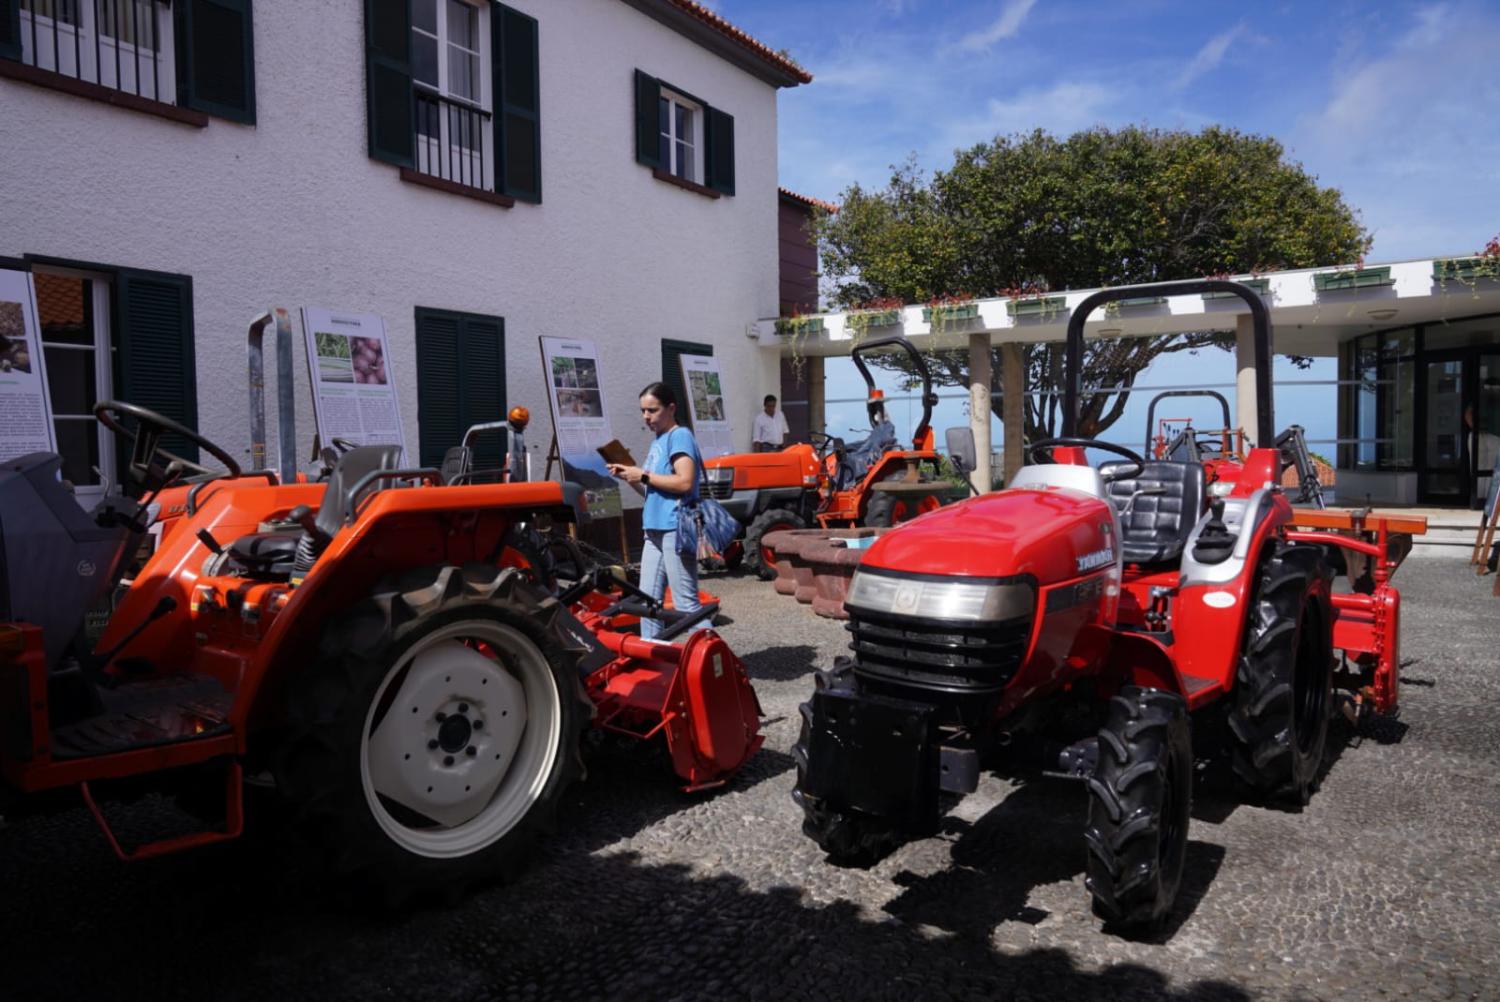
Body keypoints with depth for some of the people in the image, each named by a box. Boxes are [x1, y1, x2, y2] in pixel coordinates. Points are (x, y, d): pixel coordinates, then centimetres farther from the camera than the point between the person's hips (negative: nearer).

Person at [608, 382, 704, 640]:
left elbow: (685, 483, -21)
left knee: (686, 603, -8)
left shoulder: (680, 436, -8)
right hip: (655, 530, 9)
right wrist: (629, 477, 5)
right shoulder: (658, 441, 18)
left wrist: (643, 475, -14)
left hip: (676, 531, -9)